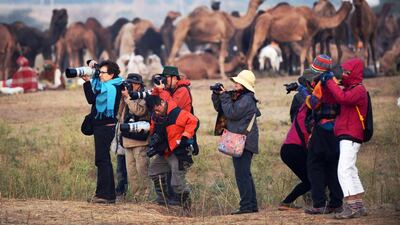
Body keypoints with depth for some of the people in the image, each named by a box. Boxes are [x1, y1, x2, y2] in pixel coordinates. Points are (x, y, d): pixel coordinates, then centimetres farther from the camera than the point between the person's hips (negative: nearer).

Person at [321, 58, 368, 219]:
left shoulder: (359, 90, -11)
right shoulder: (349, 89, 21)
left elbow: (342, 98, -28)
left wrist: (330, 82, -19)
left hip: (350, 137, -11)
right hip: (346, 137, 11)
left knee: (344, 170, -18)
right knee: (351, 171, 14)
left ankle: (351, 207, -23)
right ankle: (359, 207, 19)